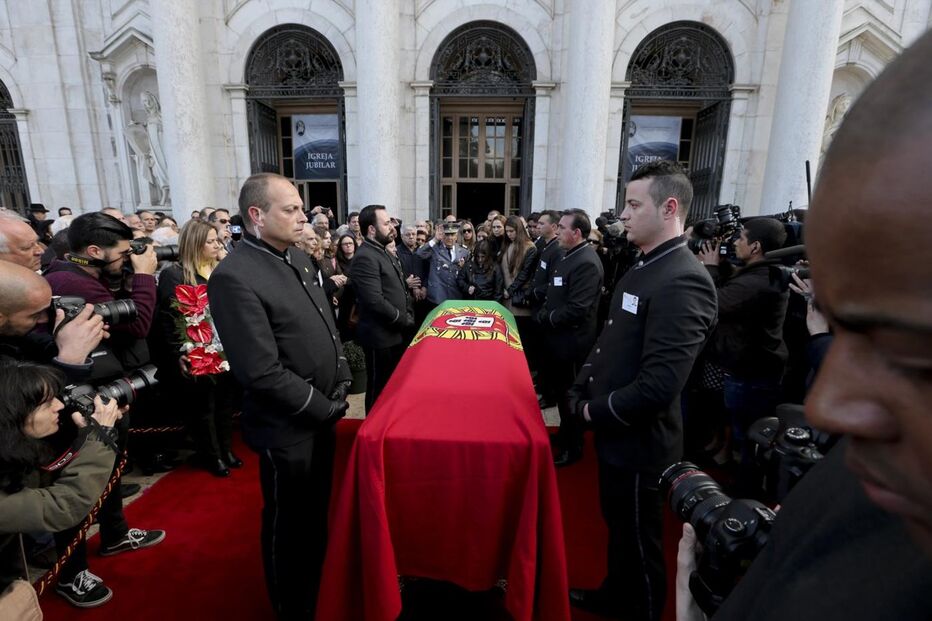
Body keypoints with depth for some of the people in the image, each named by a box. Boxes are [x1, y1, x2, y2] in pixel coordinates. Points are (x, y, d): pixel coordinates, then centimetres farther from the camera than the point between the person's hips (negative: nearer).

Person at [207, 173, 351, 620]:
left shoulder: (299, 259, 5)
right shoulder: (234, 276, -23)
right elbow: (261, 373, -25)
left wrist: (340, 384, 4)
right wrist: (324, 407, -16)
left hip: (321, 414, 8)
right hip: (287, 428, -8)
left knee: (318, 511, 26)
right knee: (289, 523, 16)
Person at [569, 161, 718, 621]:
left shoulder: (681, 282, -25)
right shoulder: (644, 268, 7)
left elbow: (658, 386, -30)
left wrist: (595, 411, -16)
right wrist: (582, 390, 3)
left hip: (639, 441, -9)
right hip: (615, 432, 9)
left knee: (638, 540, 15)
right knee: (617, 525, 27)